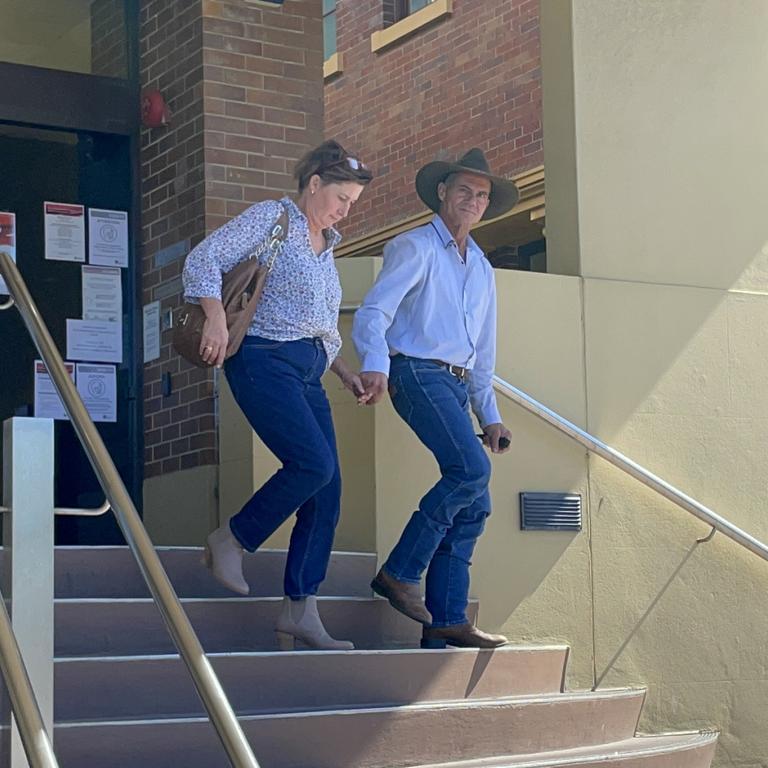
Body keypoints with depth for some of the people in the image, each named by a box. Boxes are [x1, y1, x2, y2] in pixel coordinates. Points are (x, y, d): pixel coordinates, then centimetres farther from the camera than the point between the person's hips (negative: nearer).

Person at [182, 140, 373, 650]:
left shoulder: (326, 247, 23)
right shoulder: (271, 218, 0)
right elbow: (204, 259, -10)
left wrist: (347, 373, 18)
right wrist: (217, 318, -23)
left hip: (308, 372, 8)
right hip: (265, 359, -8)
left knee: (327, 490, -1)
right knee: (314, 463, -22)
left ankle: (300, 610, 2)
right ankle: (231, 541, -2)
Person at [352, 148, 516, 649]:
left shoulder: (482, 269, 24)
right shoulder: (414, 248, 1)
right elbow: (373, 313, -13)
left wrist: (490, 415, 20)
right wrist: (375, 366, -31)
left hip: (457, 386, 8)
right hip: (418, 374, -8)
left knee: (473, 505, 0)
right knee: (472, 469, -25)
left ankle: (445, 621, 2)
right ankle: (400, 572, -16)